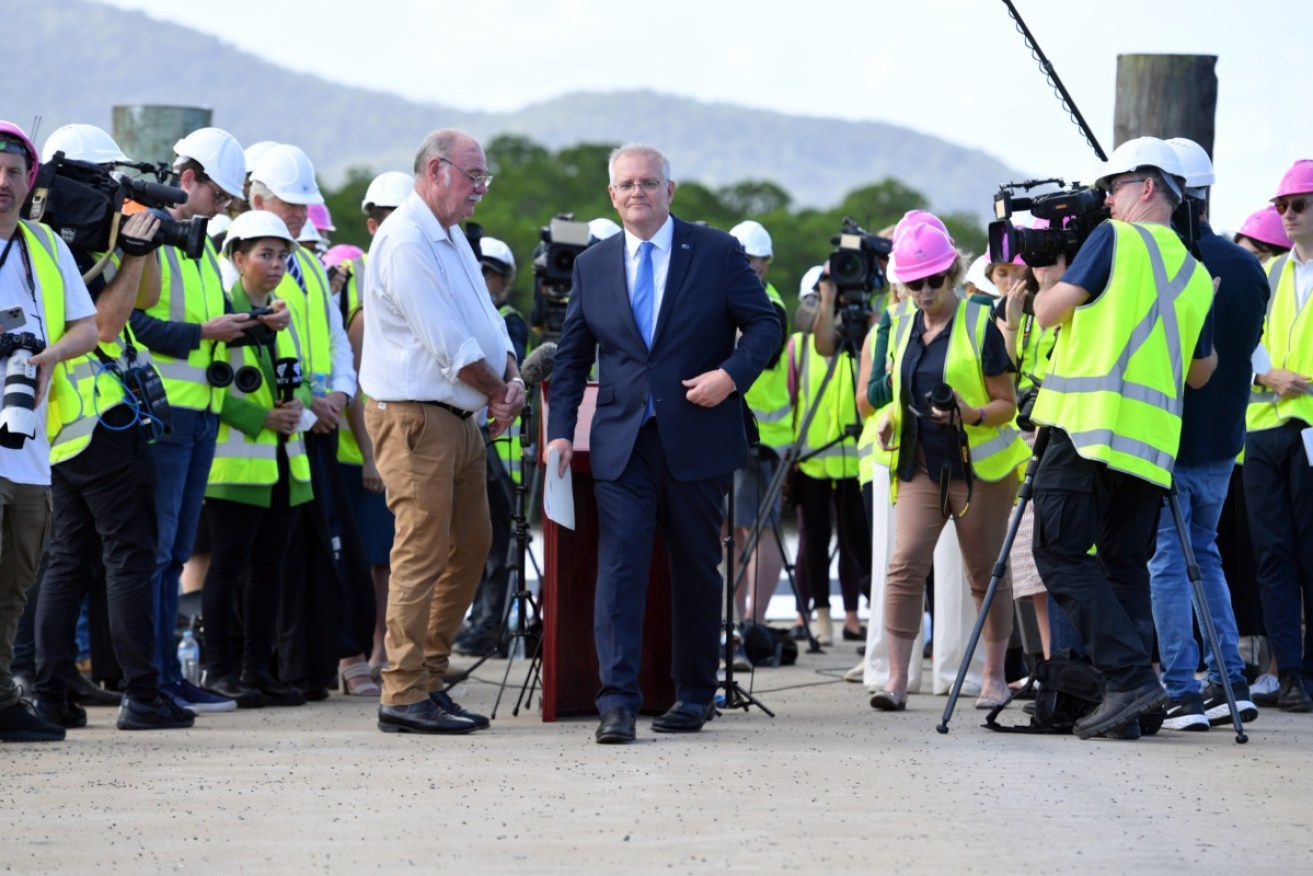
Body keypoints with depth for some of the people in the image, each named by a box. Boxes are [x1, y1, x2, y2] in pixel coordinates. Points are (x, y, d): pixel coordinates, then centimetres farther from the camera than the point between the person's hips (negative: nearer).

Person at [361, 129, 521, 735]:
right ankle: (403, 696, -10)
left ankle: (429, 679, 18)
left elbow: (485, 323, 18)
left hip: (459, 418, 10)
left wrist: (512, 378, -1)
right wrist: (499, 393, -8)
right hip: (414, 417, -10)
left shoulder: (453, 239, 17)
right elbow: (448, 342, -19)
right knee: (422, 553, -11)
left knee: (470, 545, 12)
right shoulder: (405, 242, -15)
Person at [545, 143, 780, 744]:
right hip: (622, 444, 1)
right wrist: (560, 430, 3)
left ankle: (694, 695, 20)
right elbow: (571, 356, 13)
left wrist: (732, 374, -15)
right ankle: (617, 700, -15)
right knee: (619, 565, -11)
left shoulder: (717, 253, 1)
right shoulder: (593, 266, 9)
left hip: (698, 440, -1)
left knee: (697, 569, 8)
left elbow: (765, 323, 2)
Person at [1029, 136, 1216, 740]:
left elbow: (1050, 312, -2)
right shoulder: (1196, 276, 16)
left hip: (1092, 427, -7)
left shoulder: (1114, 239, -3)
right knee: (1126, 566, 11)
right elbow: (1201, 372, 24)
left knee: (1061, 553, -4)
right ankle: (1127, 710, 4)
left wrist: (1047, 279, 19)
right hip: (1153, 441, 7)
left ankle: (1131, 677, -16)